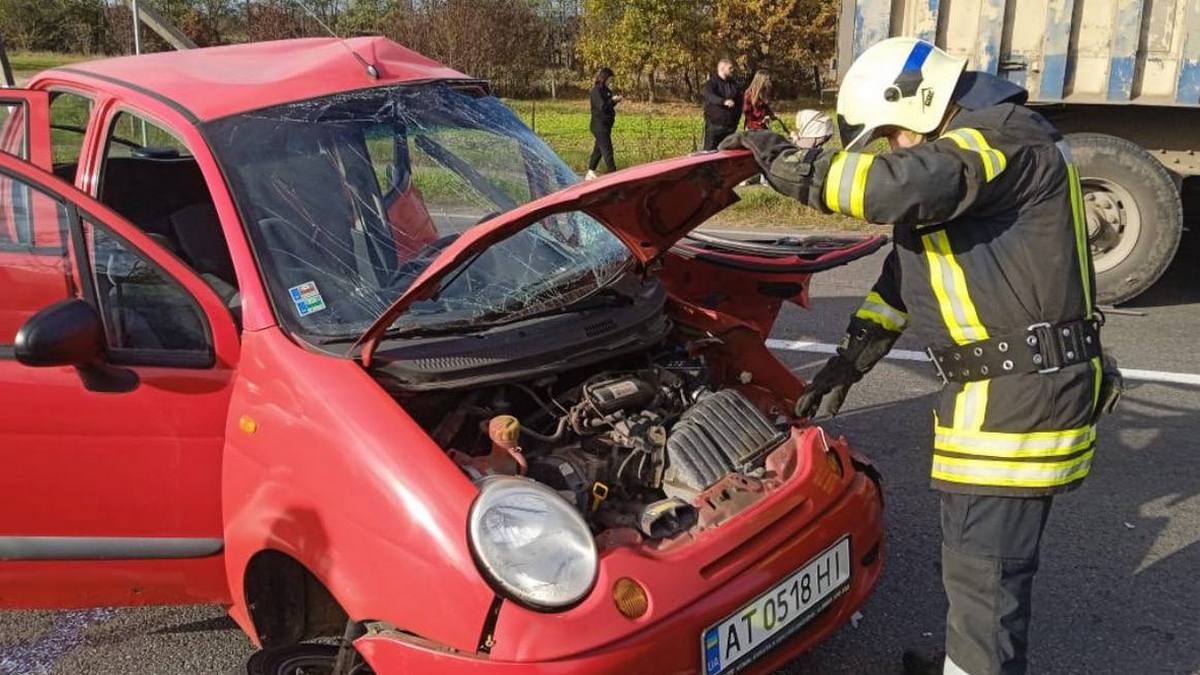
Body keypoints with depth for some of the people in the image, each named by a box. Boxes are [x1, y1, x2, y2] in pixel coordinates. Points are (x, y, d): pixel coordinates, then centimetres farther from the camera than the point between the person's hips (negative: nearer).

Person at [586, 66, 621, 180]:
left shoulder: (605, 89, 12)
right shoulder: (596, 90, -14)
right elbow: (602, 106, -22)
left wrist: (614, 100, 0)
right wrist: (613, 100, -13)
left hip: (605, 125, 9)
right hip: (599, 125, -9)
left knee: (598, 149, 15)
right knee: (607, 150, -9)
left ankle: (590, 173, 23)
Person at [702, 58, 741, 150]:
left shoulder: (734, 85, 14)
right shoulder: (711, 83, -3)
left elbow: (739, 103, 20)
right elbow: (709, 96, -25)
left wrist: (736, 120, 9)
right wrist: (724, 102, -43)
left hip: (730, 127, 6)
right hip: (714, 126, -5)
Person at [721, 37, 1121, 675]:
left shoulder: (1005, 137, -15)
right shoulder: (956, 155, 18)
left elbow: (894, 186, -33)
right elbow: (900, 278, 20)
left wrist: (783, 161, -19)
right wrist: (847, 363, 17)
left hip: (1023, 390, -10)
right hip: (997, 386, 11)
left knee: (984, 567, -3)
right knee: (972, 555, 22)